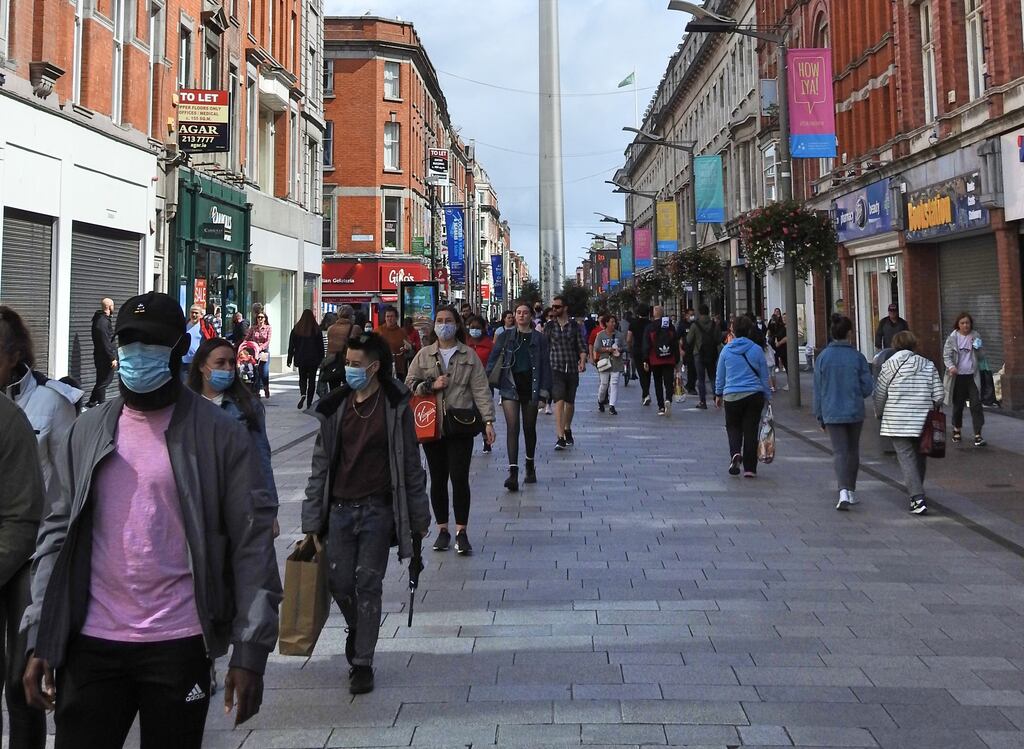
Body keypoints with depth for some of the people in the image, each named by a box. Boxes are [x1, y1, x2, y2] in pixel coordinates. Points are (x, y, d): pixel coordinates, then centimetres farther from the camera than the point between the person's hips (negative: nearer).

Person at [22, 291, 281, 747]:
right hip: (91, 642, 3)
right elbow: (58, 535, 8)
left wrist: (251, 652, -10)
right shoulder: (87, 432, 7)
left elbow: (252, 542, -6)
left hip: (179, 643, -2)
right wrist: (40, 640, 2)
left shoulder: (218, 434, -4)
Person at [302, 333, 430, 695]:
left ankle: (362, 662, 15)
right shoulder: (335, 407, 4)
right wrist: (312, 521, 4)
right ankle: (356, 628, 37)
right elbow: (321, 464, 6)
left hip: (378, 510, -3)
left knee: (368, 585, 2)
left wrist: (418, 517, 1)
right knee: (339, 582, 5)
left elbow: (410, 464, 1)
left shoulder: (395, 407, -4)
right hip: (340, 508, 3)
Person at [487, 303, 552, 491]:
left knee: (529, 428, 12)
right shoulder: (506, 336, 5)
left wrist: (543, 392, -3)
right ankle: (513, 472, -15)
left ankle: (530, 466, 32)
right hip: (510, 386, 0)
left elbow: (545, 366, 3)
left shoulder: (540, 338, 4)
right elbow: (493, 358, 3)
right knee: (512, 428, -11)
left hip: (531, 386, 1)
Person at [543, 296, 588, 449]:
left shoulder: (575, 326, 4)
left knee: (570, 402, 14)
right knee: (559, 401, -15)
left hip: (572, 369, 2)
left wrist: (582, 361, -13)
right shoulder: (549, 326, 4)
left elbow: (582, 346, 3)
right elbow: (544, 347, 7)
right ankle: (560, 437, -19)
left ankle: (567, 430, 37)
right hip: (555, 369, -2)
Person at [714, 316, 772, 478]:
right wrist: (767, 396, 13)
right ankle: (749, 468, 8)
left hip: (732, 396, 0)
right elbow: (764, 376, 4)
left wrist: (718, 394, 19)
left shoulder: (726, 350, 0)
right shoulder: (756, 350, -3)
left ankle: (735, 453, -13)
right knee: (751, 430, 6)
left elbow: (720, 375, 8)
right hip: (754, 395, 0)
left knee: (733, 427, 15)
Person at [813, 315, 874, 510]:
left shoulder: (823, 357, -4)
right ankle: (851, 491, 25)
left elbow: (818, 390, 0)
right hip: (855, 412, 1)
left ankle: (843, 492, -20)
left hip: (832, 413, 0)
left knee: (839, 451, -1)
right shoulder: (857, 357, -6)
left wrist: (819, 416, 8)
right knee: (853, 450, 16)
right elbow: (868, 387, -4)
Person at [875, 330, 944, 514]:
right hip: (923, 421, 3)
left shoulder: (888, 366, -4)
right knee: (920, 456, 19)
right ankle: (915, 490, 35)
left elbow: (879, 395, -1)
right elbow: (938, 396, -1)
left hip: (897, 421, -3)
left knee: (907, 458, -2)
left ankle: (918, 498, -13)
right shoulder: (928, 366, 2)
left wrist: (880, 413, 18)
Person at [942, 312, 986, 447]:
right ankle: (957, 429, 33)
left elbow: (981, 357, 7)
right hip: (958, 376, 0)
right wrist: (951, 366, -23)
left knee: (976, 404, -8)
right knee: (958, 405, 11)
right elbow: (946, 355, -4)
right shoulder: (952, 338, -1)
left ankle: (978, 435, -7)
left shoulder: (975, 336, 4)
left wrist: (978, 348, -13)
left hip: (972, 376, 1)